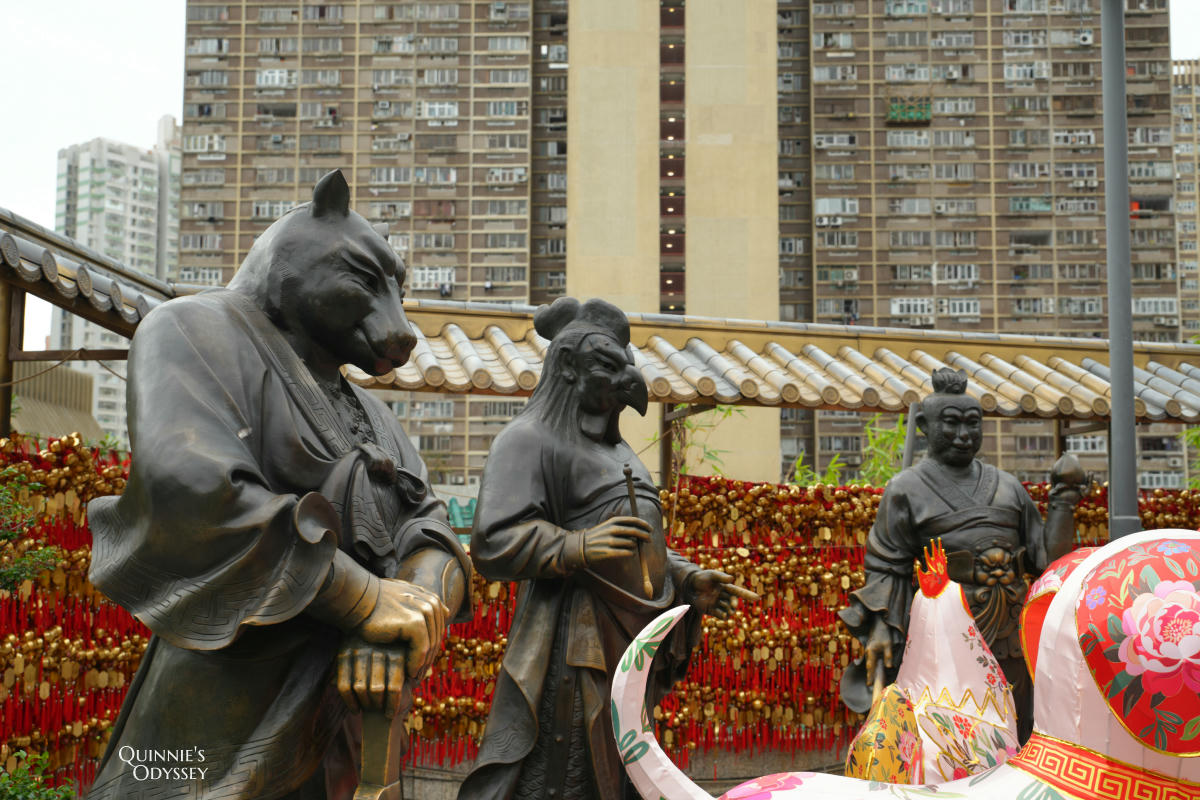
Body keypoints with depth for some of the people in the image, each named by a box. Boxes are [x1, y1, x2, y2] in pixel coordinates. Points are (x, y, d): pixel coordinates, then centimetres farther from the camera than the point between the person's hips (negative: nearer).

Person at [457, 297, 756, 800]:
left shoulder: (616, 450, 24)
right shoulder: (530, 439, -4)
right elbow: (491, 542, -15)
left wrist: (689, 581, 12)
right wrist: (576, 548, -28)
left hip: (631, 643, 9)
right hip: (576, 645, -9)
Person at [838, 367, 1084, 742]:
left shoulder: (1006, 486, 17)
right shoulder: (906, 489, 5)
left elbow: (1046, 557, 16)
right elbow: (886, 567, 1)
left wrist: (1064, 500, 8)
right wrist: (881, 628, -11)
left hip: (1009, 641, 5)